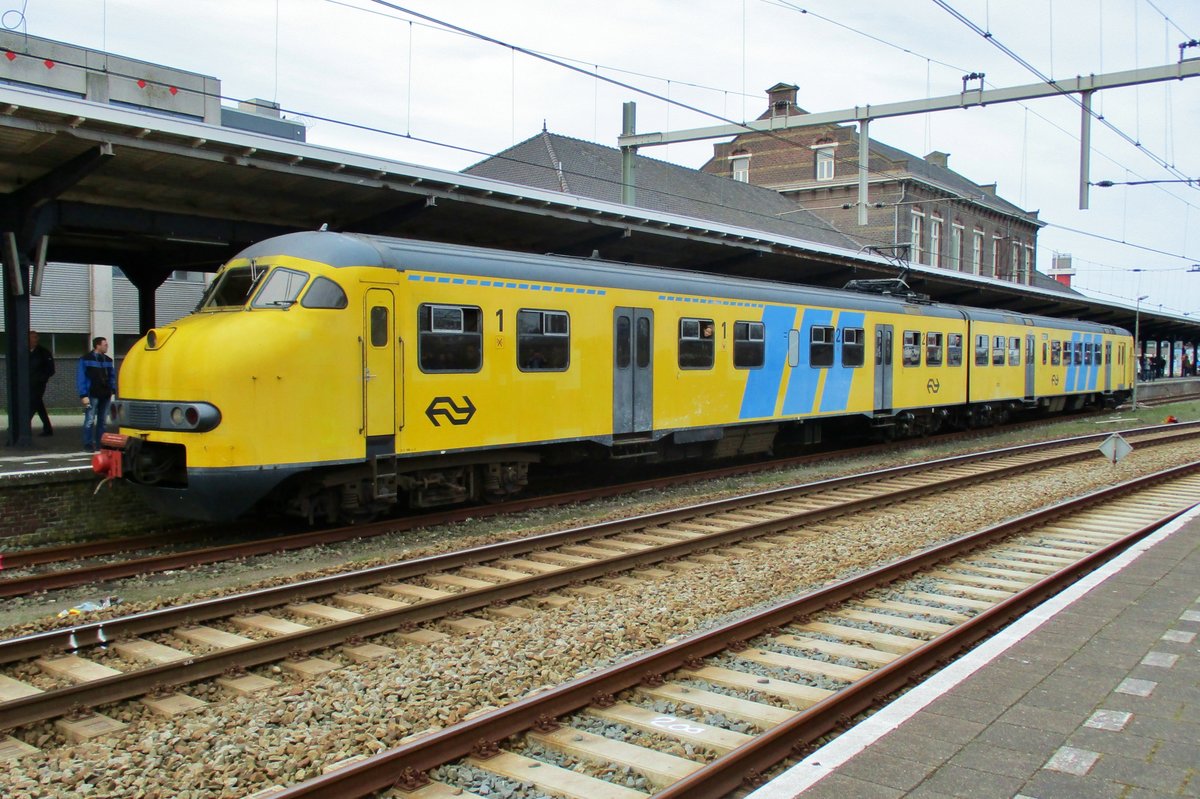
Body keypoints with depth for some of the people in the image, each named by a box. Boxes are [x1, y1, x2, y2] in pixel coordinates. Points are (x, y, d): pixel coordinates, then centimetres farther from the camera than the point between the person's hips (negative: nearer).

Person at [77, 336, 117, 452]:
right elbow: (81, 377, -5)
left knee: (102, 421, 8)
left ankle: (100, 443, 13)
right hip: (92, 395, -5)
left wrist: (113, 391, 5)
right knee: (90, 421, -5)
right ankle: (88, 444, 1)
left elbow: (112, 377, 17)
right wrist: (83, 395, -11)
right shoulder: (86, 359, -3)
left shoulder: (108, 360, 14)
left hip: (106, 395, 5)